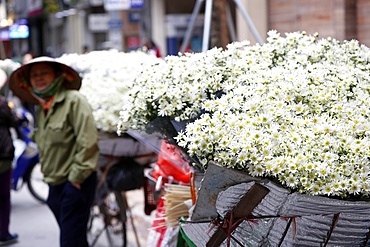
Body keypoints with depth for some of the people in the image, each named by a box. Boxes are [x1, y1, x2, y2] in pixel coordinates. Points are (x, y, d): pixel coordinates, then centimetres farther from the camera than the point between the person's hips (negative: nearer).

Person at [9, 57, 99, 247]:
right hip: (55, 185, 8)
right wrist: (47, 173, 15)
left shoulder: (73, 100, -12)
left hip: (76, 183, -8)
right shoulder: (41, 108, 14)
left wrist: (76, 176, -17)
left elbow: (88, 141, -18)